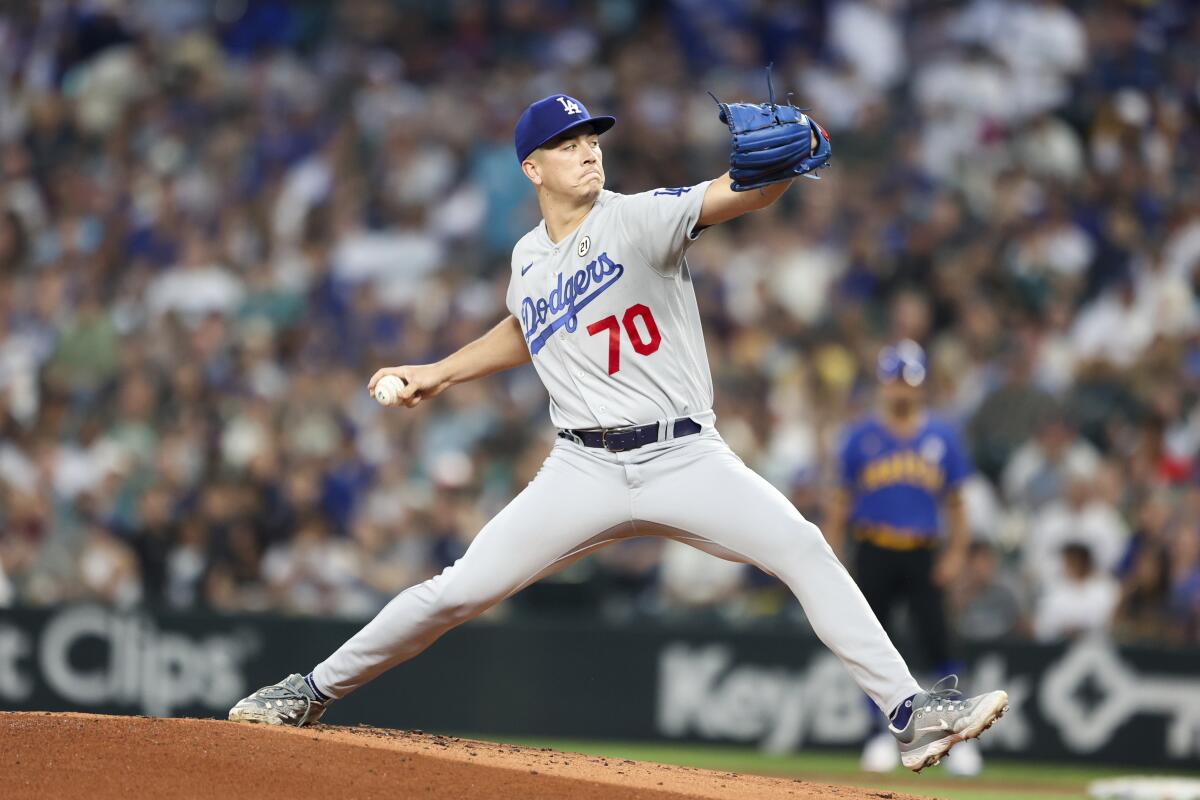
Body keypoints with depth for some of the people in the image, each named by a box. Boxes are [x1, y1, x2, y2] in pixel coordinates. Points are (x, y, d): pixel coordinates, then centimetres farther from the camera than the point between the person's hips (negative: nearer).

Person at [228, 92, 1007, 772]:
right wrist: (438, 373, 27)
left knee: (805, 551, -22)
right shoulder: (528, 259, 9)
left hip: (686, 458, -3)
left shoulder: (639, 219, -6)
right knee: (460, 589, -2)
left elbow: (734, 194, -25)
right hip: (585, 469, 3)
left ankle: (910, 713, -19)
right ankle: (313, 691, 14)